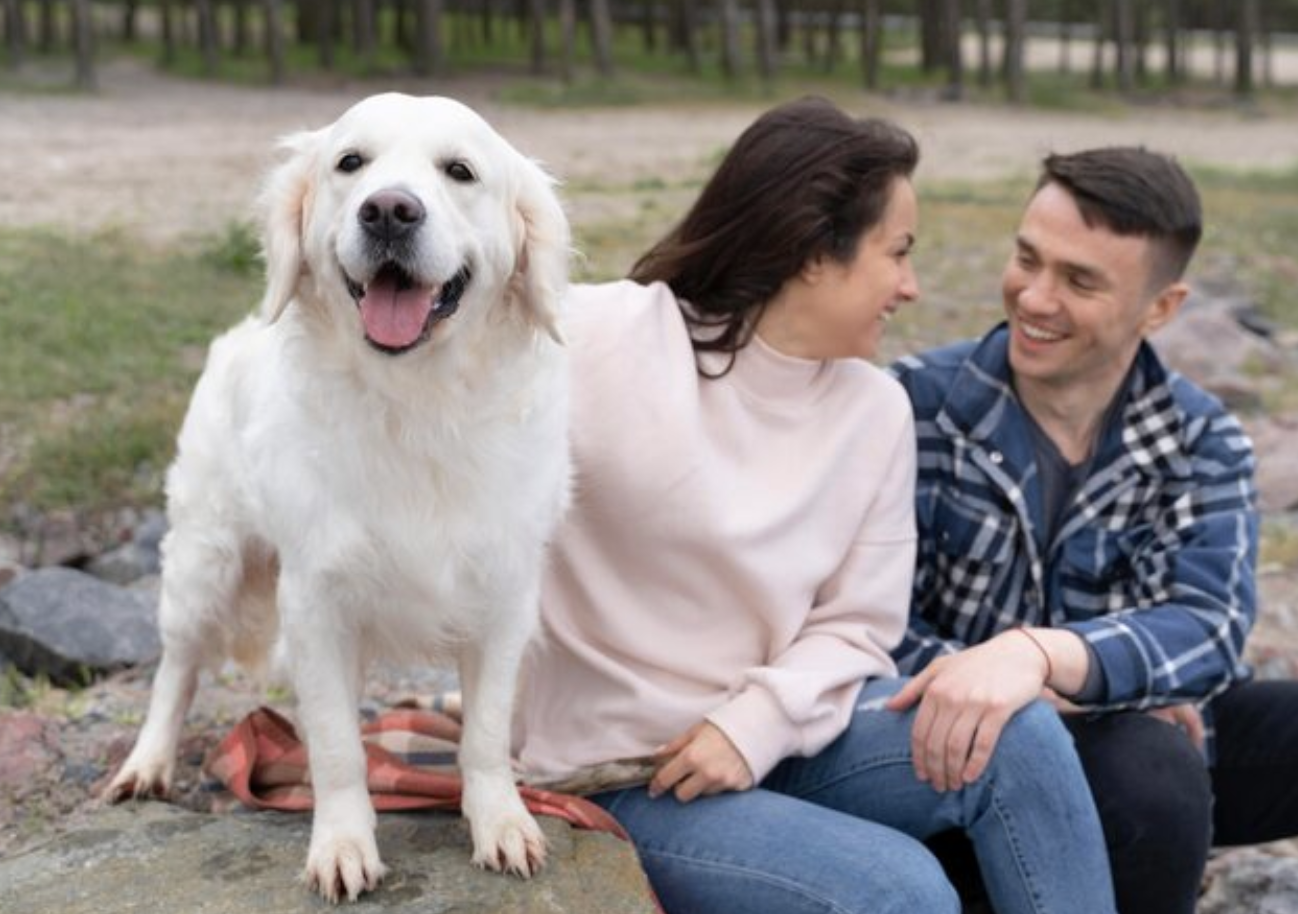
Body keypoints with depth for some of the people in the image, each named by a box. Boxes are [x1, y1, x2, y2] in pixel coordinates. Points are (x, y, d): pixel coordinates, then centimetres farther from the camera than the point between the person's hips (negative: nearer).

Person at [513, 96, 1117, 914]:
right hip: (623, 772, -5)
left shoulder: (877, 410, 1)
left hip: (782, 736, 5)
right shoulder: (599, 342, -17)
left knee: (1019, 736, -16)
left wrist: (758, 721, -16)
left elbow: (857, 625, 2)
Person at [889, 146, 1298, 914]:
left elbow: (1210, 628, -18)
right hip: (984, 753, -2)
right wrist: (1057, 701, -25)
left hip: (1155, 736, 3)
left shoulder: (1203, 442, -1)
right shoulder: (922, 405, -8)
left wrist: (1040, 655, -38)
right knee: (1149, 767, -33)